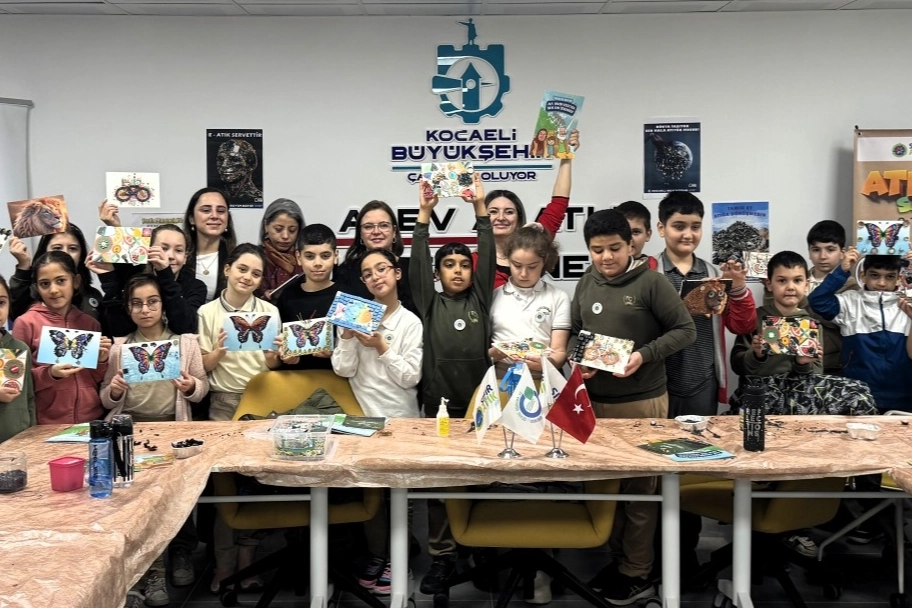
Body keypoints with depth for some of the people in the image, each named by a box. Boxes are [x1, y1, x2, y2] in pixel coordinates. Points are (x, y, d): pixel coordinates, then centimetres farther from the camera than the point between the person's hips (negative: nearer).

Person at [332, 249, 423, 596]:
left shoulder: (410, 322, -3)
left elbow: (411, 377, -9)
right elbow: (343, 369, -5)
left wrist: (381, 347, -16)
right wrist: (346, 334, -17)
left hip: (400, 418, -2)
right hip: (364, 416, 2)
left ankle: (393, 558, 19)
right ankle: (375, 554, 21)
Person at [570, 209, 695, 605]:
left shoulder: (650, 283, -9)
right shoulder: (586, 284, 8)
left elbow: (685, 330, -8)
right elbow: (574, 332, 14)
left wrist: (645, 356, -20)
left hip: (642, 401, -5)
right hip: (594, 400, 6)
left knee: (639, 487, 5)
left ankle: (637, 573, 16)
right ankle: (617, 555, 30)